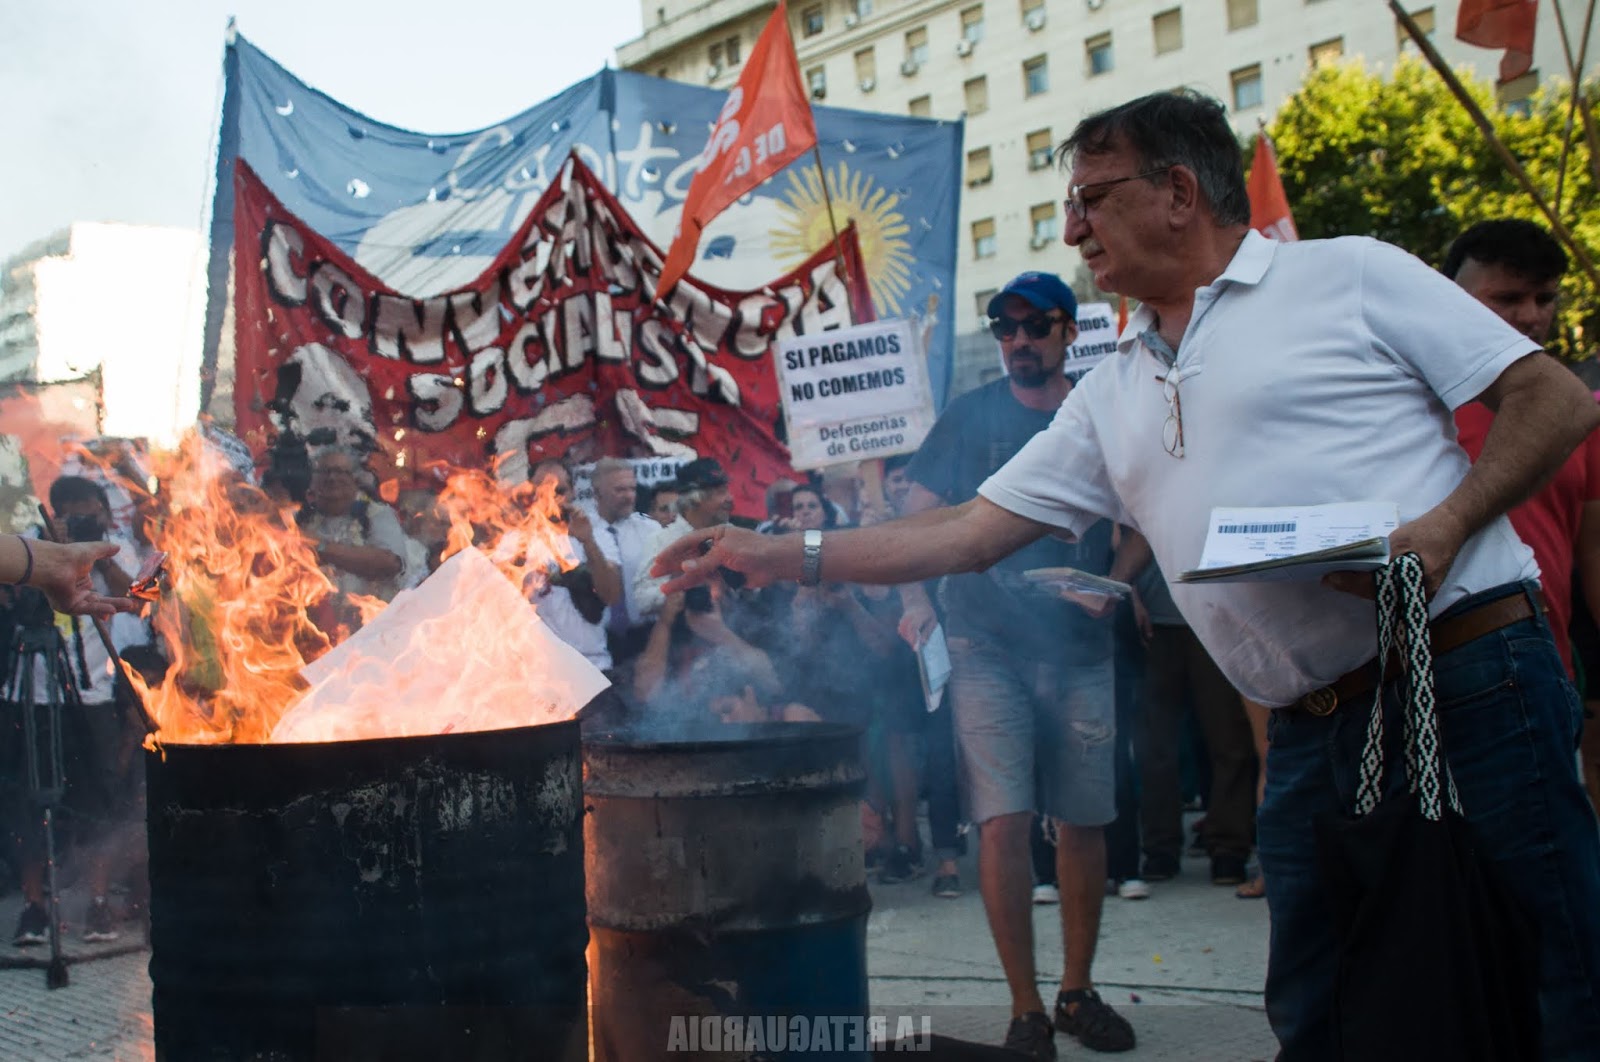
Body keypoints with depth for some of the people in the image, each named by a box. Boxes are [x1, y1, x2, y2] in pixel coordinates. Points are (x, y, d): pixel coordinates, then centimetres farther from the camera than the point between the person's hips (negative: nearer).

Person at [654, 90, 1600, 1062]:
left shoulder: (1350, 275, 2)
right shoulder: (1115, 396, 18)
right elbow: (969, 533, 17)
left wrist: (1442, 526, -16)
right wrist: (784, 557, 10)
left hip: (1470, 679, -5)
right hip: (1313, 740, 5)